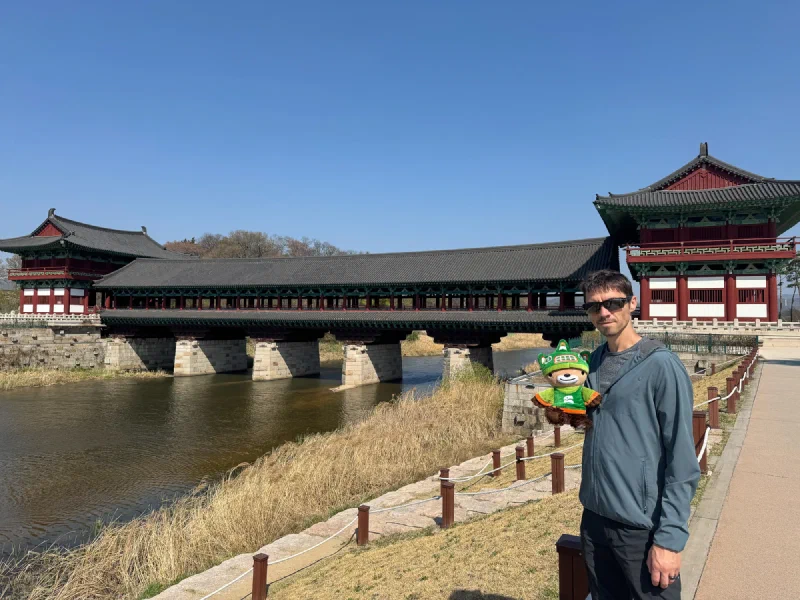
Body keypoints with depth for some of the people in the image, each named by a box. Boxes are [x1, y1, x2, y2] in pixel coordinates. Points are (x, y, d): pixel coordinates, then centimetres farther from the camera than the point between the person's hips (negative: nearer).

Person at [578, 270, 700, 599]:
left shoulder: (661, 365, -14)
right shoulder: (595, 361, 5)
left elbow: (682, 462, -15)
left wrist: (669, 538, -17)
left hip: (641, 526, -6)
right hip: (594, 517, 6)